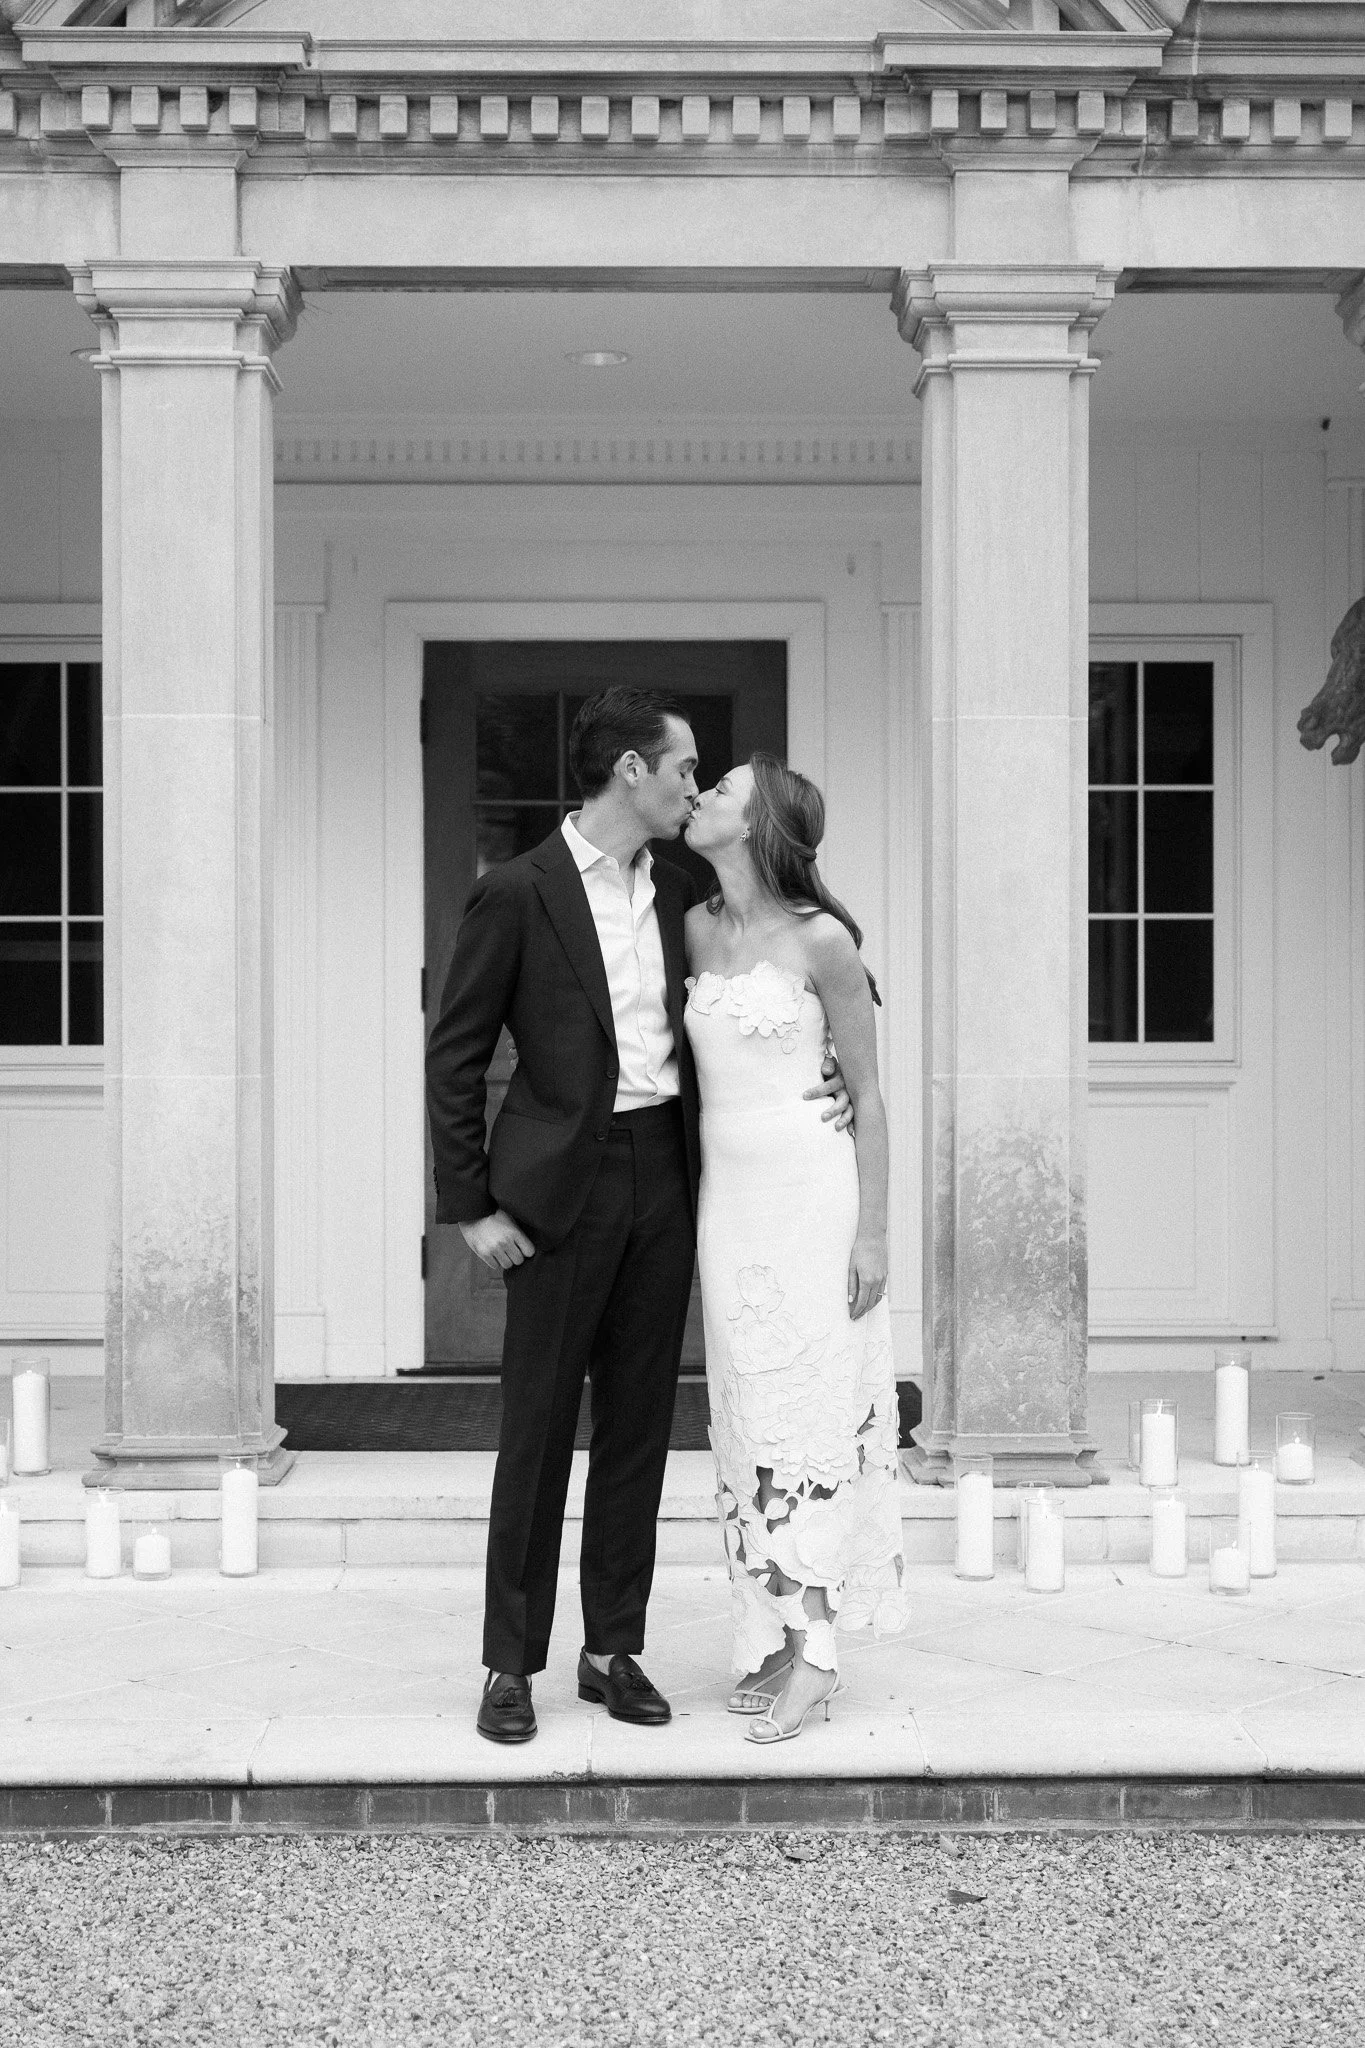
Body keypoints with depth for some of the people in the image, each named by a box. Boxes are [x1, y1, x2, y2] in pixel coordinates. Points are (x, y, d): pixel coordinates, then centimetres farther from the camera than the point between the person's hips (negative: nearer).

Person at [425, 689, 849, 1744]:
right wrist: (472, 1206, -8)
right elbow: (455, 1057, -4)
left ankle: (615, 1650, 20)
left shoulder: (678, 890, 10)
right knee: (539, 1427, 1)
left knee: (639, 1424, 9)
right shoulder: (517, 892, -7)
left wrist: (823, 1075, 3)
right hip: (564, 1189, -5)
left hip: (663, 1179, 5)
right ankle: (512, 1664, 11)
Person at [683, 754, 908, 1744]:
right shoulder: (698, 928, 8)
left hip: (812, 1196, -6)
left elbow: (867, 1094, -6)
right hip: (727, 1197, 6)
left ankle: (813, 1650, -2)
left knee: (807, 1410, -6)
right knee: (751, 1419, 7)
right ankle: (778, 1640, 14)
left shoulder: (821, 940, -10)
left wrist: (873, 1231, -9)